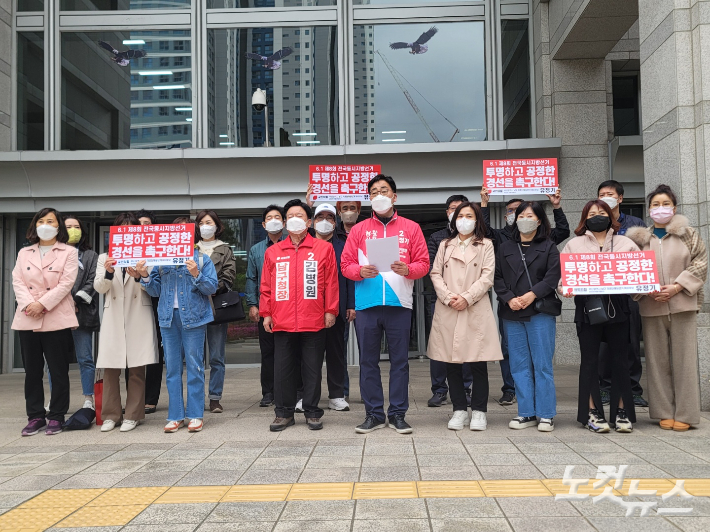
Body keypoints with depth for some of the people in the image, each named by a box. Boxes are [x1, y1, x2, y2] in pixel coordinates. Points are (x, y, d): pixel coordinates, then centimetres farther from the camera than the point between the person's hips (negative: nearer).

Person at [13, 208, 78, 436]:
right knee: (32, 372, 8)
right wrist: (28, 304, -14)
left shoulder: (68, 252, 3)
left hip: (56, 320, -4)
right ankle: (35, 417, 17)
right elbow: (17, 282, 4)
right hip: (27, 319, 4)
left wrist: (42, 304, -17)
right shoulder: (24, 253, 15)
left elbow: (66, 283, -8)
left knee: (58, 372, 1)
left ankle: (56, 417, 10)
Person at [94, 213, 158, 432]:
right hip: (113, 318, 2)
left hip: (139, 318, -2)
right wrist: (108, 272, -18)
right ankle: (110, 415, 11)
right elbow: (99, 287, 3)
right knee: (110, 368, 1)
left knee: (137, 369, 1)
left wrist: (139, 277, -20)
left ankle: (133, 415, 9)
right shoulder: (105, 257, 13)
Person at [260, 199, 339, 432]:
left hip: (314, 322, -2)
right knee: (283, 368, 6)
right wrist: (266, 313, 5)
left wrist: (331, 311, -3)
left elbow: (331, 282, 2)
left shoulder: (324, 249, 4)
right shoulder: (273, 252, 10)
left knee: (313, 369, 6)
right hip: (282, 323, 2)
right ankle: (284, 413, 17)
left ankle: (312, 412, 17)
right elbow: (266, 286, 10)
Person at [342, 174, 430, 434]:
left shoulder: (411, 228, 9)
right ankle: (374, 414, 14)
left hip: (399, 304, -1)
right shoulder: (359, 229, 11)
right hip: (367, 304, 1)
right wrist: (360, 271, -14)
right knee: (368, 361, 5)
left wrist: (408, 269, -16)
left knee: (399, 360, 3)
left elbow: (423, 263, 5)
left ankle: (397, 414, 13)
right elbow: (345, 264, 7)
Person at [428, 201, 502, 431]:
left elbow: (487, 276, 0)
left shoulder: (485, 245, 10)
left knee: (478, 363, -2)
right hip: (447, 311, 2)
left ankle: (479, 411, 8)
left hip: (476, 311, -2)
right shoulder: (445, 245, 17)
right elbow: (435, 274, 8)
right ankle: (459, 410, 13)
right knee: (451, 364, 3)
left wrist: (467, 297, -12)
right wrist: (448, 297, -8)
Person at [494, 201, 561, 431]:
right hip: (511, 314, 3)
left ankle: (546, 414, 4)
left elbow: (553, 277, -5)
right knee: (519, 365, 6)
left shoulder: (549, 247, 6)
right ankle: (526, 413, 13)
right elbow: (498, 278, 7)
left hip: (540, 312, -3)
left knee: (542, 364, -3)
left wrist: (531, 295, -16)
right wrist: (509, 299, -9)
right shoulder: (505, 248, 14)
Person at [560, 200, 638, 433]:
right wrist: (567, 289, -16)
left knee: (620, 359, 4)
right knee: (590, 360, 3)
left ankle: (622, 412, 14)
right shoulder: (574, 244, 9)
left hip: (618, 306, 1)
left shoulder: (625, 243, 12)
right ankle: (592, 413, 10)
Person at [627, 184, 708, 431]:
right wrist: (646, 290, -8)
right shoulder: (640, 238, 11)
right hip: (651, 307, 2)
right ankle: (665, 412, 11)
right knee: (658, 360, 3)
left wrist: (677, 286, -10)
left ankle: (685, 414, 6)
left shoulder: (687, 234, 7)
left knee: (683, 358, -1)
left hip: (682, 304, -1)